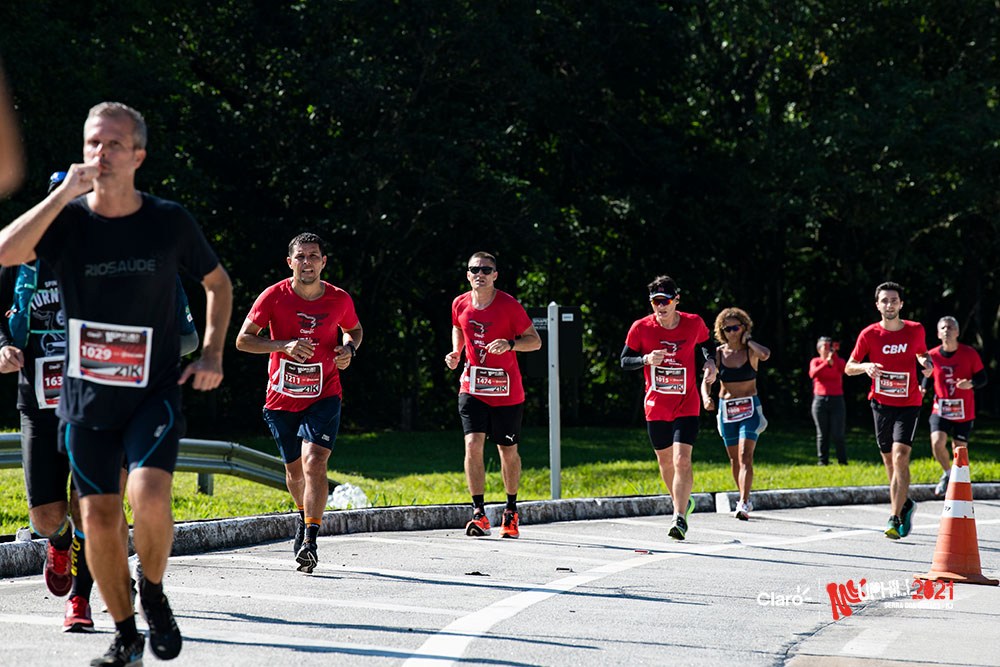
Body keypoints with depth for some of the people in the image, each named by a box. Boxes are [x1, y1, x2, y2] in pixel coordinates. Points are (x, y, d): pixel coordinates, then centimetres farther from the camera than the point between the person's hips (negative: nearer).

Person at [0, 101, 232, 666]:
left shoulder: (170, 221, -3)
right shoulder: (68, 219, -4)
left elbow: (219, 283, 13)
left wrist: (213, 352, 2)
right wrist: (65, 194, -24)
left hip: (155, 391, -2)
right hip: (86, 396, 2)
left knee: (149, 498, -23)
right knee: (99, 519, 2)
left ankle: (154, 592, 6)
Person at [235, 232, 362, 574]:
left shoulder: (339, 299, -4)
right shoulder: (274, 296, -8)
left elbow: (354, 329, 18)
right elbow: (243, 340, -6)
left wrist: (349, 349, -6)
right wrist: (284, 346, -21)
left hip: (323, 395, -1)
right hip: (282, 399, 1)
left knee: (314, 462, -20)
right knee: (294, 469, 15)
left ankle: (309, 542, -25)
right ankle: (305, 516, 46)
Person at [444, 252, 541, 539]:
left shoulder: (509, 305, -11)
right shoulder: (460, 304, 1)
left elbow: (535, 341, -7)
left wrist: (510, 344, -25)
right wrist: (456, 353, 4)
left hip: (507, 392, -2)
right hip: (472, 388, 2)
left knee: (508, 452, 9)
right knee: (473, 445, -15)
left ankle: (511, 512, 27)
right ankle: (479, 513, -12)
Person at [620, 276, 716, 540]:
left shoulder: (694, 324, -6)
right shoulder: (641, 328, -7)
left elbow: (705, 345, 15)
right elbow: (625, 361, 0)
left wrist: (710, 362, -5)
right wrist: (646, 359, -19)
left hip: (686, 406, -2)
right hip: (656, 407, 2)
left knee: (682, 460, -17)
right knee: (665, 461, 14)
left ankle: (680, 518, -15)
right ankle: (683, 503, 38)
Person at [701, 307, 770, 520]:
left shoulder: (750, 351, -5)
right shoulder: (719, 353, 1)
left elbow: (765, 354, -29)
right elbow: (706, 380, -3)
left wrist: (747, 340, -14)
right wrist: (706, 397, -23)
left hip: (749, 407, -4)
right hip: (726, 407, 4)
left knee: (745, 456, -17)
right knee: (734, 458, 12)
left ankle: (743, 504, -25)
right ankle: (745, 499, 28)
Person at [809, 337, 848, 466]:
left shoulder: (839, 361, 7)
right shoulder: (815, 362, 7)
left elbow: (843, 369, -15)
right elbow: (813, 374, -13)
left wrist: (834, 354, -18)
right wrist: (827, 363, -23)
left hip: (836, 400, 0)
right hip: (820, 400, 1)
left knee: (837, 434, -6)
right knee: (822, 434, 2)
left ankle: (842, 461, 1)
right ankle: (822, 461, 8)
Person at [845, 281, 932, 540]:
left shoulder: (916, 330, -1)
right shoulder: (869, 334, -4)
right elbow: (848, 367, 3)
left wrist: (926, 362, -4)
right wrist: (865, 367, -18)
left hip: (908, 405, -2)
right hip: (881, 403, 2)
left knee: (900, 456, -18)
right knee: (889, 461, 9)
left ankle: (895, 518, -18)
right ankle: (904, 504, 35)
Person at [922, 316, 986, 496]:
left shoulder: (969, 353, -8)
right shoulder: (933, 355, -3)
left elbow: (982, 378, -2)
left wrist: (971, 384, -24)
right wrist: (922, 388, -8)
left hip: (964, 412, -1)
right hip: (940, 409, 1)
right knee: (937, 442, -19)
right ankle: (947, 473, 10)